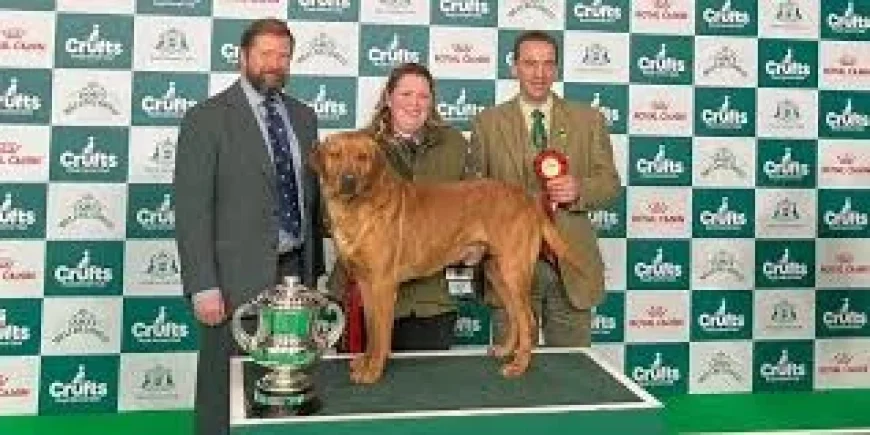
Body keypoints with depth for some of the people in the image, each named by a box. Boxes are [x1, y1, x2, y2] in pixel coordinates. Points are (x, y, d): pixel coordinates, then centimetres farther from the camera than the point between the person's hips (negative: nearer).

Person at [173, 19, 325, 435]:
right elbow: (192, 208, -11)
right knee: (226, 383, 3)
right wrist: (203, 286, -16)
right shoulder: (207, 117, -6)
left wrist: (315, 267, 13)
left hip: (295, 269, 5)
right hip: (238, 275, -5)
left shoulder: (302, 116, 12)